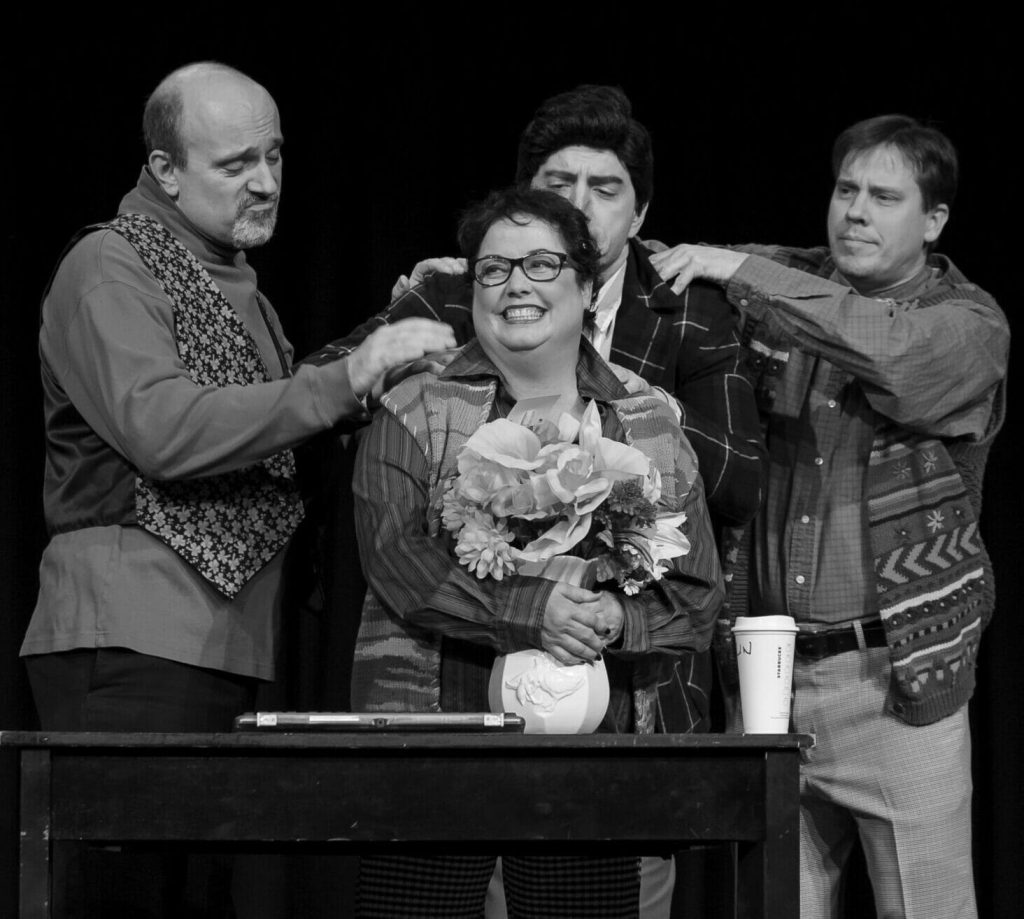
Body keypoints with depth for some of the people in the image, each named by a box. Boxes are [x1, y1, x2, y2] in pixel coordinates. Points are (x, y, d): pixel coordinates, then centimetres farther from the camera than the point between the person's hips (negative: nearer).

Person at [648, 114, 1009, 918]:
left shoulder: (969, 326, -5)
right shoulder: (784, 287, 8)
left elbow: (891, 347, -26)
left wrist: (743, 271, -26)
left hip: (895, 676, -4)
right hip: (769, 670, 4)